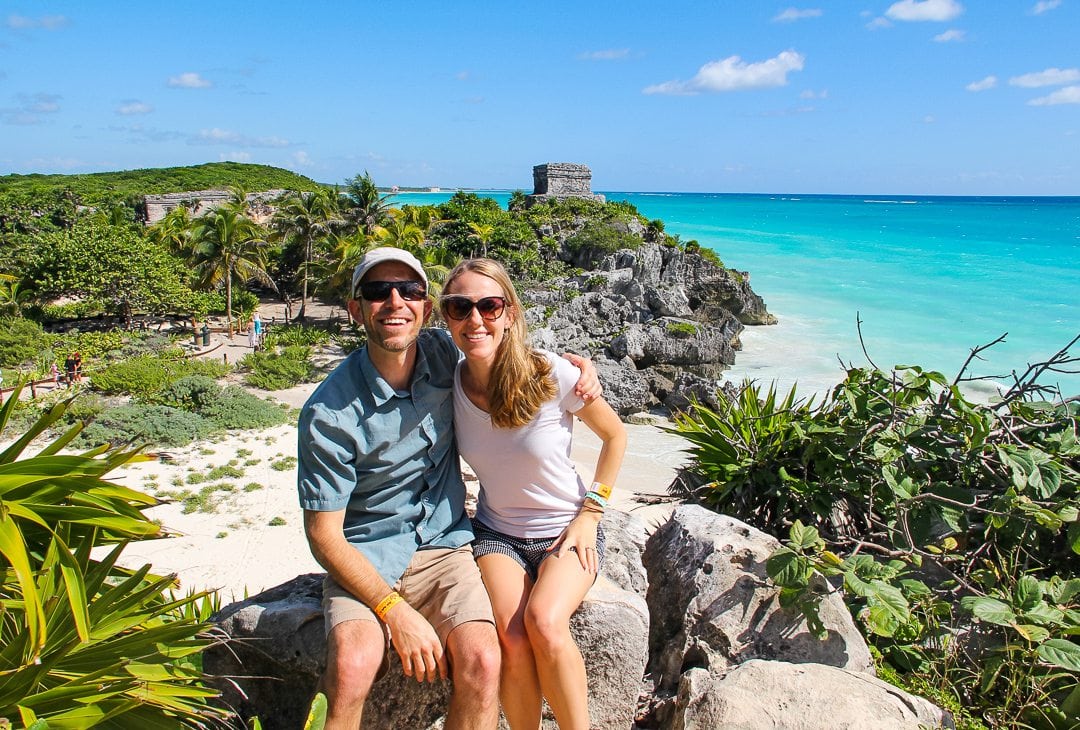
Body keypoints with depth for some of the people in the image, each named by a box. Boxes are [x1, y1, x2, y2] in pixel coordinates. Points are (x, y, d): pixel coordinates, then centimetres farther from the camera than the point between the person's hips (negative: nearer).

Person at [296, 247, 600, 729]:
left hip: (444, 548, 3)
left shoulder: (443, 352, -4)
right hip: (365, 560, -2)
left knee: (481, 662, -23)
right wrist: (395, 611, -18)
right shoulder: (328, 414, -15)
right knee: (353, 667, -31)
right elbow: (323, 533, -9)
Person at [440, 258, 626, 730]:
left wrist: (591, 512, -5)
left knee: (544, 623, -29)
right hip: (496, 534, 2)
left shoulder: (552, 375, -18)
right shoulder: (449, 384, -10)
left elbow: (615, 435, -1)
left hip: (566, 531, -2)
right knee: (512, 637, -25)